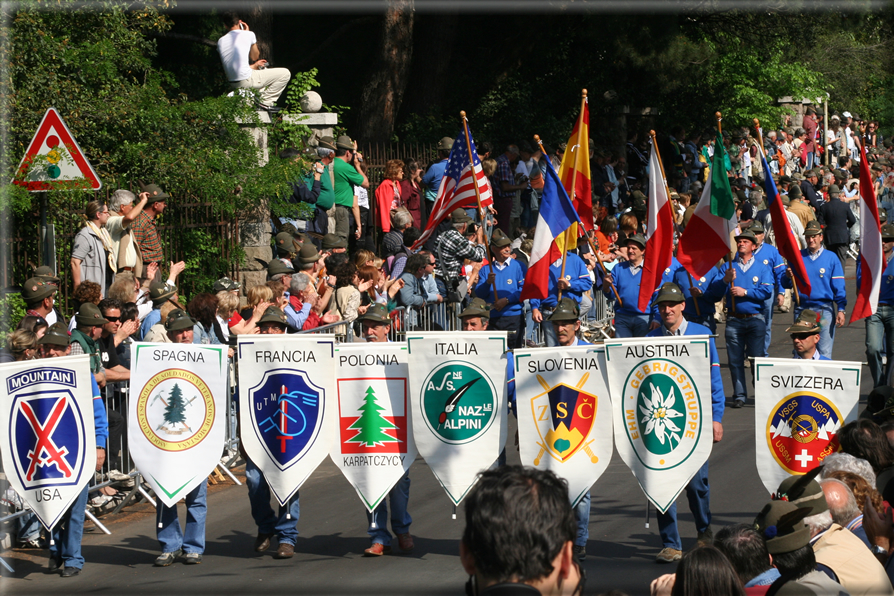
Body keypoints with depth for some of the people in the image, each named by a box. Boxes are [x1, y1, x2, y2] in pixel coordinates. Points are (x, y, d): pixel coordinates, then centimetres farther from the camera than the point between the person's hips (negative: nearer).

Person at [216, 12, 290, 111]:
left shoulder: (220, 41, 9)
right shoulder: (249, 35, -5)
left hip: (232, 83, 7)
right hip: (246, 82, -7)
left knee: (262, 67, 36)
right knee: (285, 73, 2)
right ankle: (265, 101, 1)